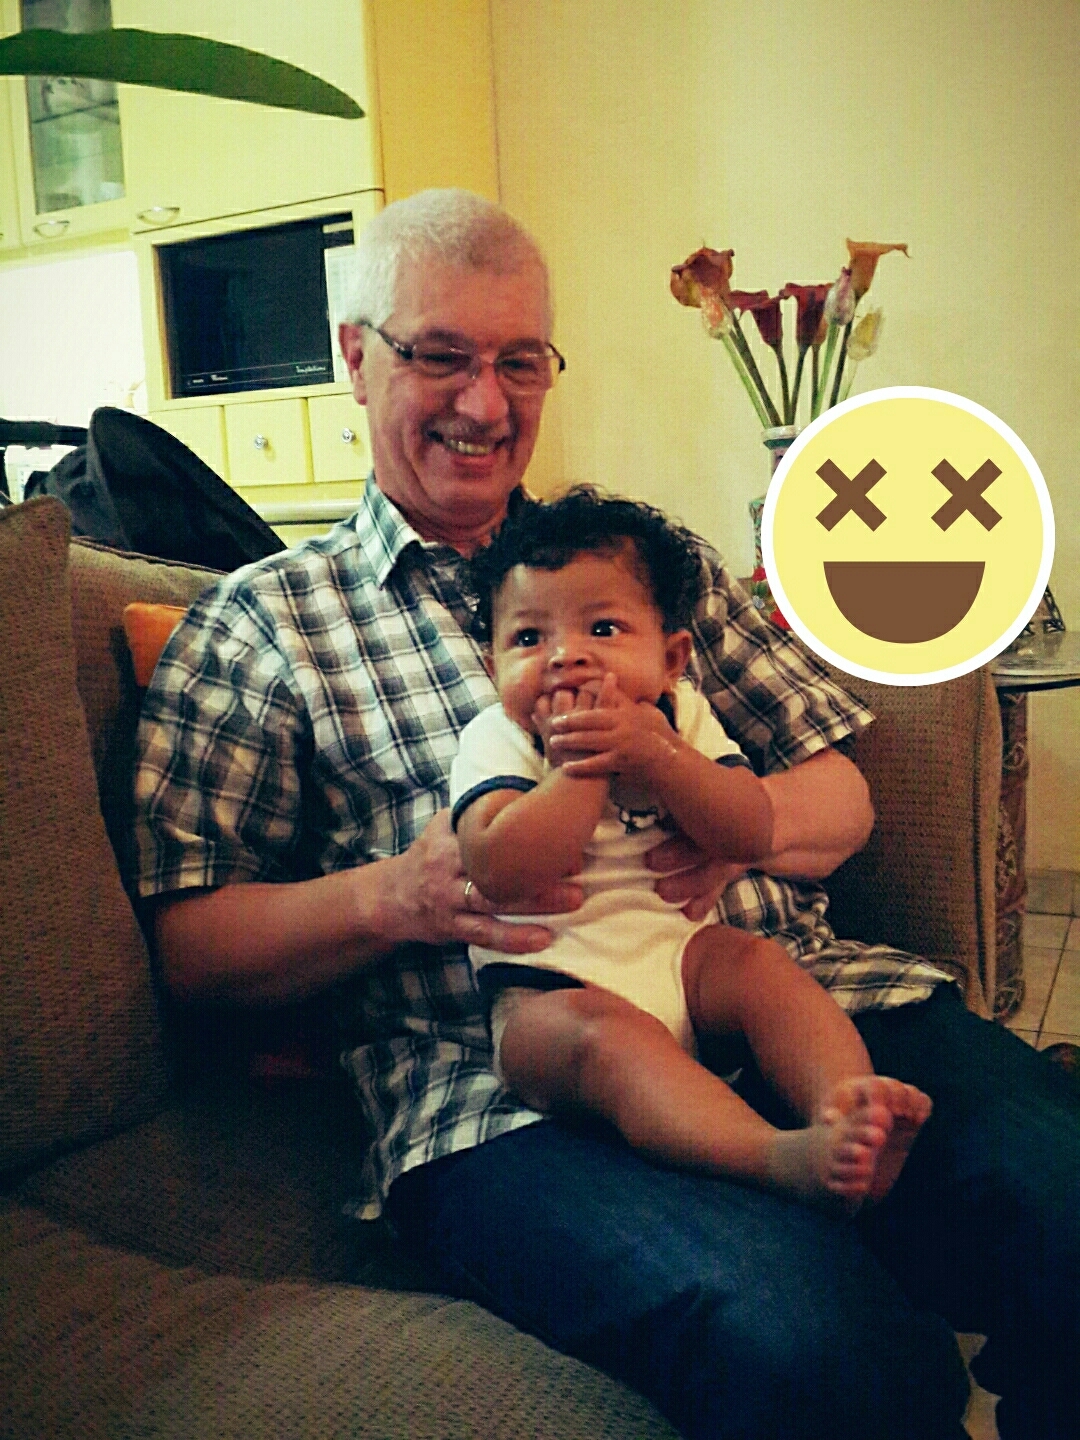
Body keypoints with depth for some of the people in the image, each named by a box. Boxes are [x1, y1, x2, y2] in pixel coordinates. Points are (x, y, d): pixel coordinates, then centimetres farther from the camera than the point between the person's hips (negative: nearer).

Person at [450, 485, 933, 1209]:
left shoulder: (680, 716, 8)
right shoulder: (495, 740, -4)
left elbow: (752, 836, -7)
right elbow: (503, 873, -22)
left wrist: (654, 755, -21)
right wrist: (582, 765, -20)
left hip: (679, 948, 5)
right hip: (548, 983, -4)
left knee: (760, 963, -21)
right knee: (600, 1032, -33)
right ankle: (786, 1156, -49)